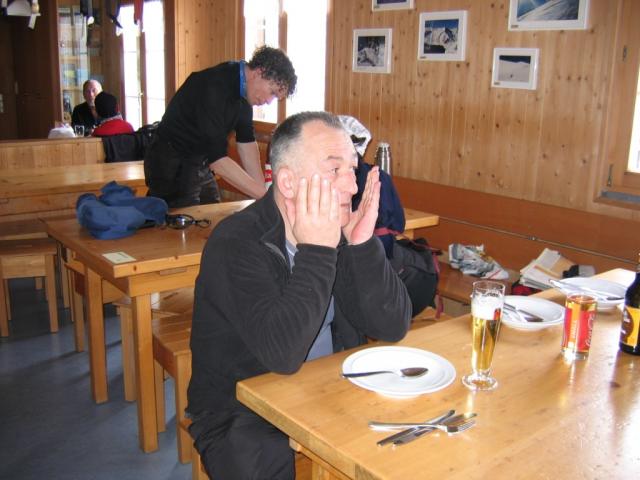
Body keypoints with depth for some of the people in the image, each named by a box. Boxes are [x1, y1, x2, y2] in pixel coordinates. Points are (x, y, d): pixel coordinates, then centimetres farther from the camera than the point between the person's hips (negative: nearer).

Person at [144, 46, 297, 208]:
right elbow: (217, 159, -33)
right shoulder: (213, 87, -29)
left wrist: (264, 191, -2)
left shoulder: (244, 87, -2)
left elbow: (246, 142, 4)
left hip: (202, 166, 8)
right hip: (173, 169, -8)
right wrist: (265, 195, -32)